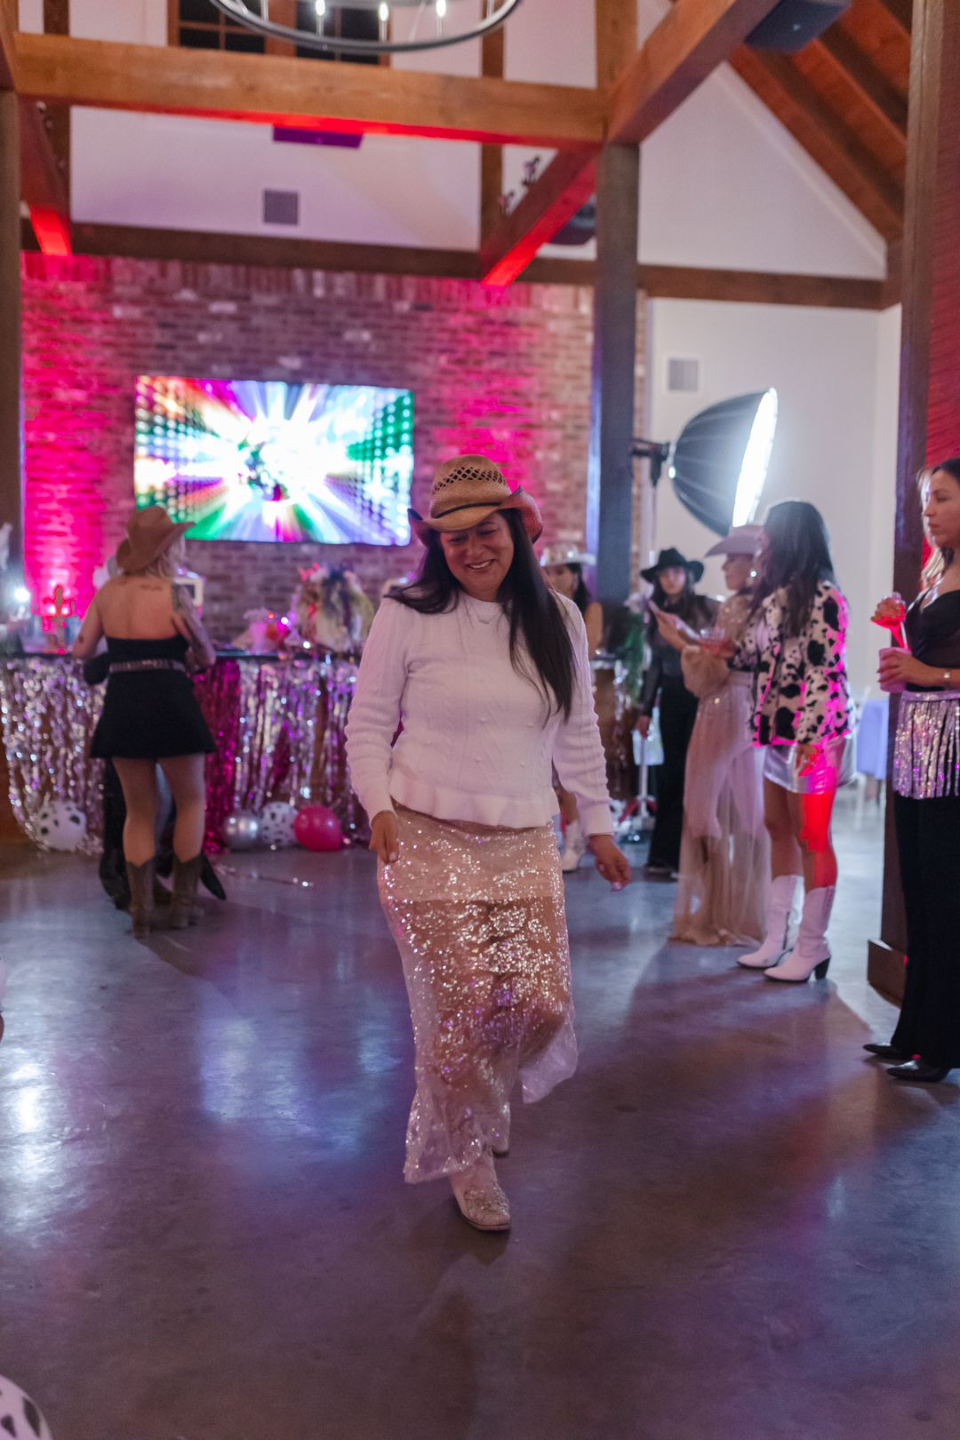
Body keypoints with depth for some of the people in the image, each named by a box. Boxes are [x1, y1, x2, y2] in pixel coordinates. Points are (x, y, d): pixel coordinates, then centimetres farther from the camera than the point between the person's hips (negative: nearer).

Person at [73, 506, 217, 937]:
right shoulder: (173, 595, -9)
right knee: (191, 801, 14)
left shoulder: (107, 592, 4)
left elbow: (81, 650, 11)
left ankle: (141, 909, 9)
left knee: (139, 812, 15)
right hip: (170, 705, -4)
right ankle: (182, 902, 12)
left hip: (121, 707, 4)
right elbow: (206, 656, 0)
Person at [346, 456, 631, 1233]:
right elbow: (367, 724, 1)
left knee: (543, 1001, -3)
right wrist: (379, 806, -13)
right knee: (460, 1007, -3)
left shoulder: (558, 619, 7)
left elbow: (580, 734, 13)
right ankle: (468, 1155, 24)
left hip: (526, 845, 3)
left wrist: (600, 827, 14)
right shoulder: (408, 616, -3)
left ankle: (486, 1095, 33)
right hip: (429, 840, -3)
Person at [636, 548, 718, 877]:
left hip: (701, 696, -5)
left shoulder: (707, 608, -3)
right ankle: (664, 854, 12)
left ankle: (678, 853, 3)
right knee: (671, 771, 6)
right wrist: (645, 709, 14)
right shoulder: (658, 614, 12)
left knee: (691, 771, -4)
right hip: (671, 698, 5)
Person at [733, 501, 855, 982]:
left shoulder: (822, 595, -12)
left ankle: (811, 947, 9)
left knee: (810, 837, -2)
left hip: (813, 732, -9)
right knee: (778, 830, 11)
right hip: (778, 729, 9)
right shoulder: (777, 595, 16)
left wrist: (811, 734, -22)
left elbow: (826, 668, -18)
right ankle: (776, 939, 19)